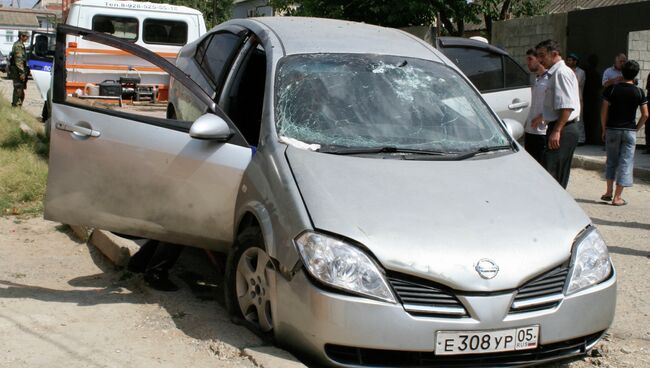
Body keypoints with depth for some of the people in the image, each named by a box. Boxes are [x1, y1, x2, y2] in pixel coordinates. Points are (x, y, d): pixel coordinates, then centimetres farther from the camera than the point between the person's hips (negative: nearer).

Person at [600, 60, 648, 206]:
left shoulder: (611, 89, -5)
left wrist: (604, 130, 4)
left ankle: (609, 192, 18)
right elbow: (645, 114, -6)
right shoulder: (639, 92, -5)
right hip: (629, 131, -1)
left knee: (612, 161, 17)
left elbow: (604, 112, -6)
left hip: (612, 130, 1)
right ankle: (617, 197, 3)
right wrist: (636, 128, 7)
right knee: (625, 163, 4)